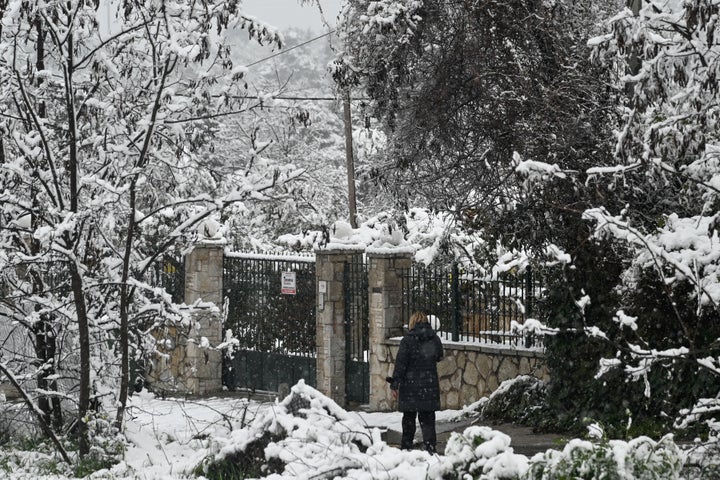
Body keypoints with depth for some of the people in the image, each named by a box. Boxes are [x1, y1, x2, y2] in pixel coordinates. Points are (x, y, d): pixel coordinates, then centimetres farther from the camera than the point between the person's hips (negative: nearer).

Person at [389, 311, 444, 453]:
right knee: (428, 419, 5)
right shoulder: (435, 339, 3)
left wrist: (395, 384, -7)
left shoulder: (408, 340, -10)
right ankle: (430, 446, -5)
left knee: (409, 418, 10)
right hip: (430, 386, 3)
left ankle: (406, 447, 15)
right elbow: (439, 356, 19)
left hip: (410, 385, -3)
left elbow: (400, 363, -10)